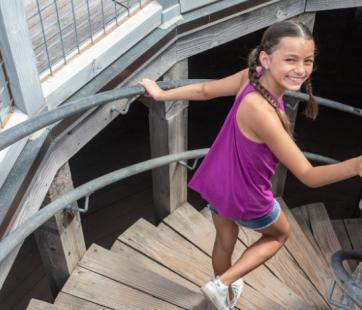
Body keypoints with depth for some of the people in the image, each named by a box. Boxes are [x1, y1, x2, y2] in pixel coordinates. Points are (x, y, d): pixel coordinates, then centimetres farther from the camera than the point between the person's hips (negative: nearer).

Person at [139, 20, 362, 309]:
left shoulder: (251, 77, -17)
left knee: (225, 240, 31)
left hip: (218, 183, 7)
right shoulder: (261, 111, -39)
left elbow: (204, 90, -1)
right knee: (280, 233, 26)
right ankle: (222, 284, 22)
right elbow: (308, 175, -33)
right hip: (244, 198, -7)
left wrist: (161, 94, 15)